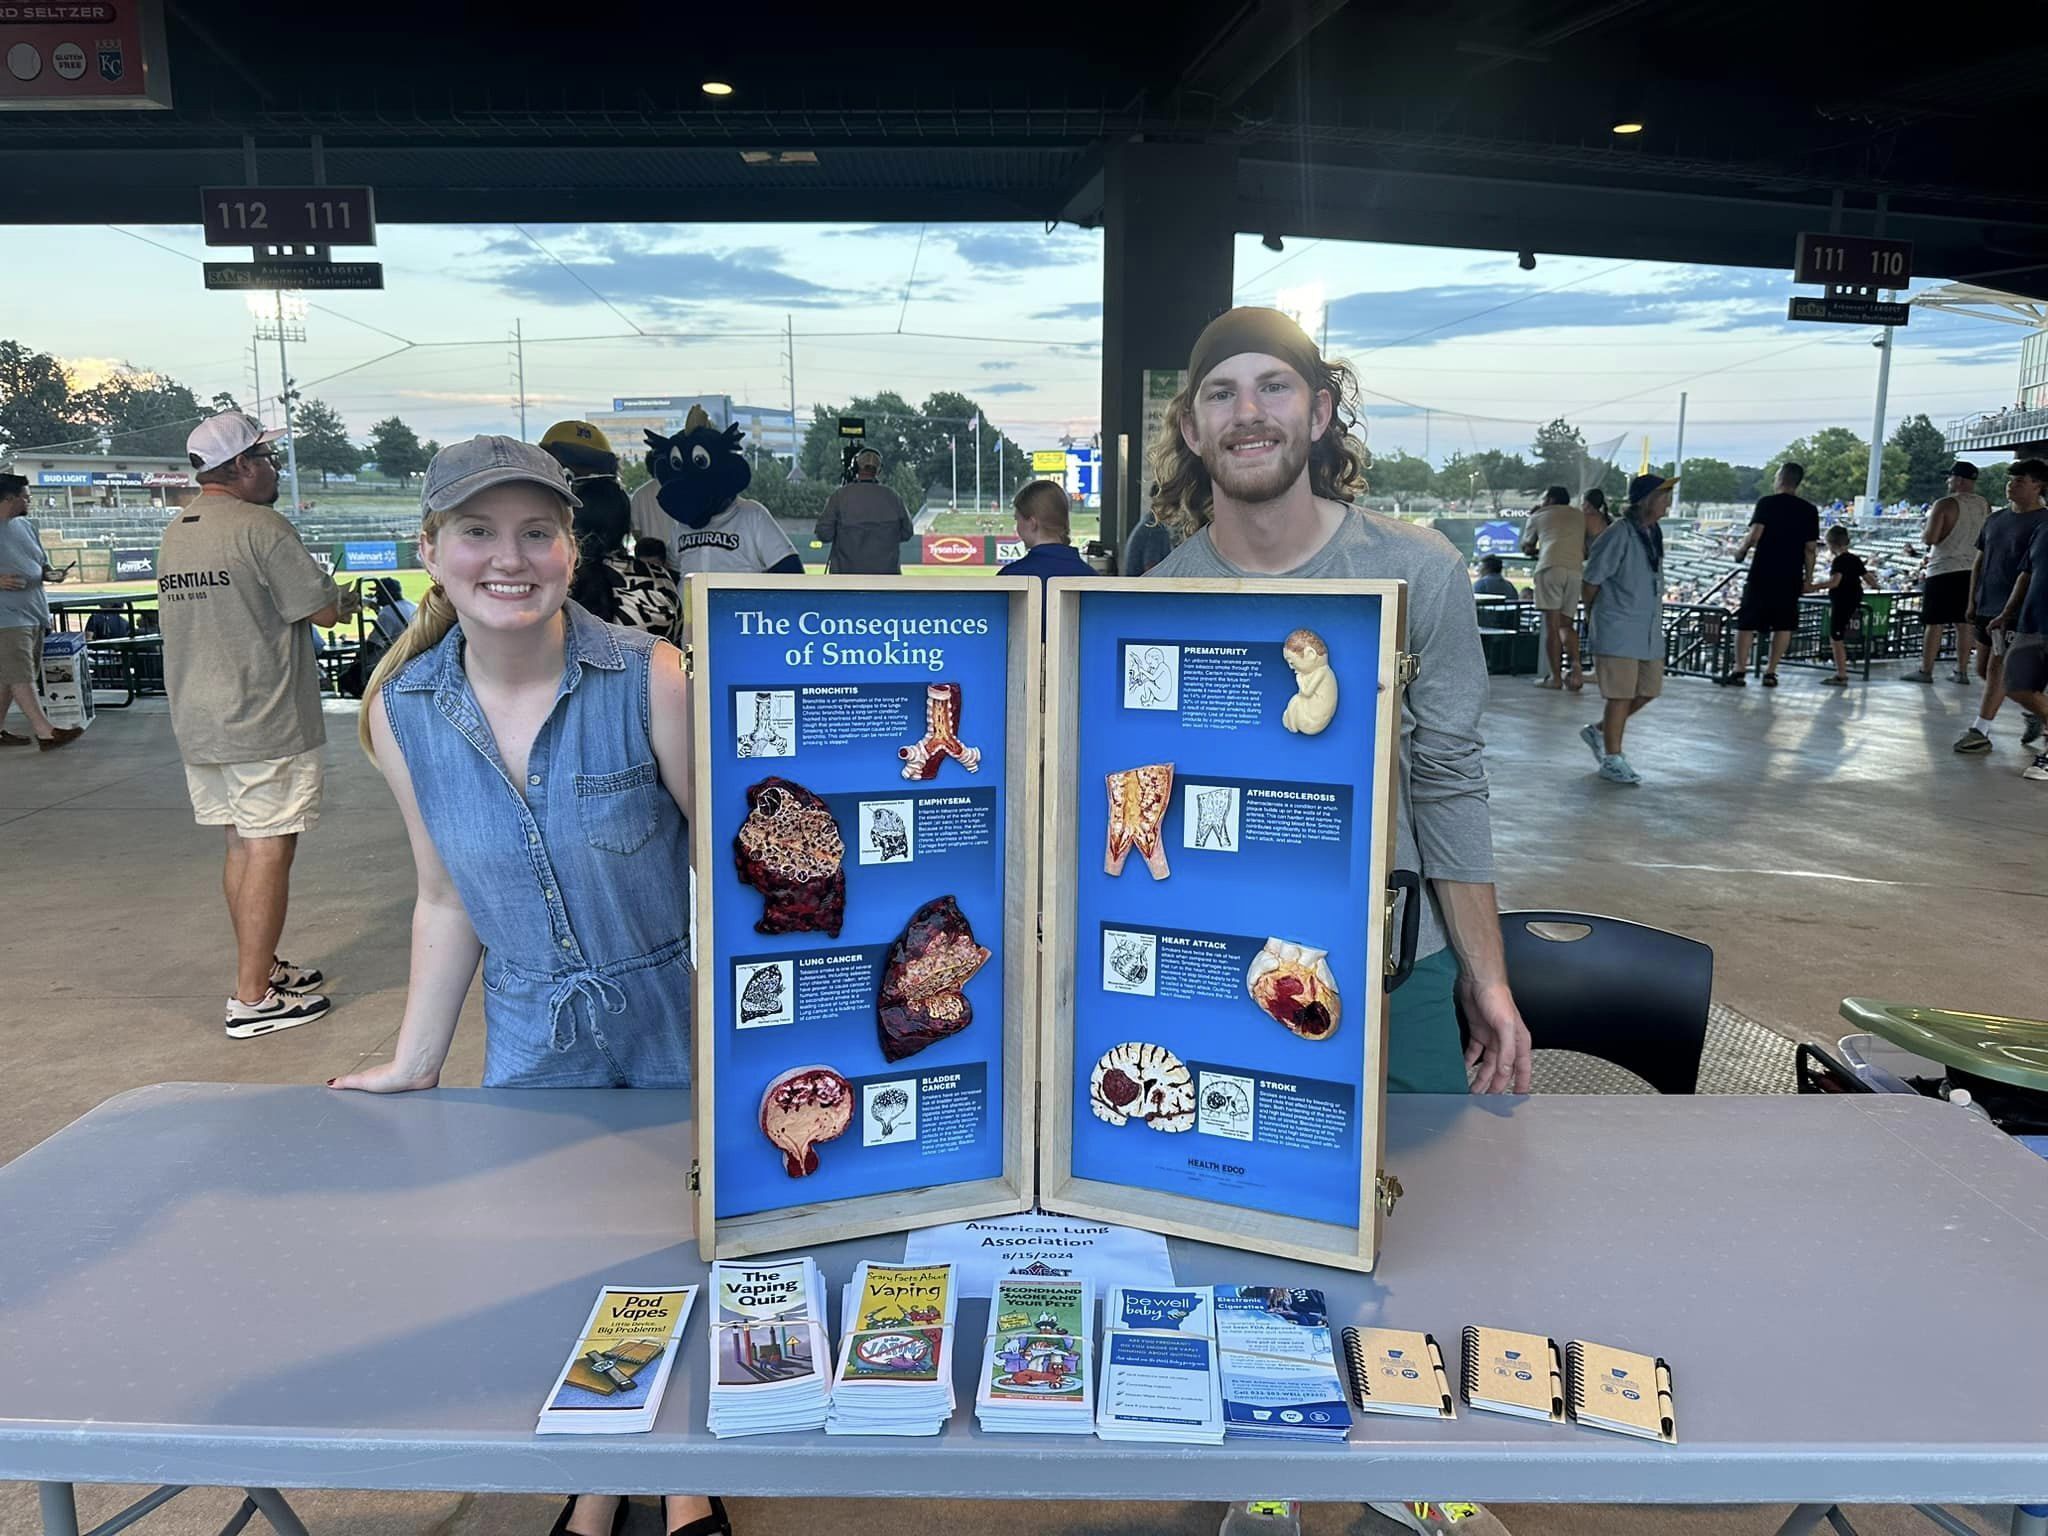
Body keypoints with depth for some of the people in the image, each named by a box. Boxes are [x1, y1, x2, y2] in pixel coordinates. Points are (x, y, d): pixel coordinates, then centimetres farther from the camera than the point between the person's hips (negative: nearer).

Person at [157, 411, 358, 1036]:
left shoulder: (174, 534, 13)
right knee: (269, 849, -4)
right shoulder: (260, 527, -14)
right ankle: (252, 999, 0)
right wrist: (347, 599, 8)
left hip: (197, 722, 9)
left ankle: (262, 966, 27)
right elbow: (324, 611, -14)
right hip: (266, 722, -8)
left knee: (243, 845, 17)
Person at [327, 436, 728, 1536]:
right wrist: (413, 1064, 8)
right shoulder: (403, 711, -7)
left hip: (678, 1022, -3)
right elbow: (447, 899, 4)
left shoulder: (651, 680, -20)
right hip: (534, 1042, 3)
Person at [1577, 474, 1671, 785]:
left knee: (1647, 690, 12)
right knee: (1620, 695, -4)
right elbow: (1591, 580, -11)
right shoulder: (1620, 534, -15)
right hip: (1617, 631, -8)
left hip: (1649, 629, 8)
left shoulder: (1654, 533, 10)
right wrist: (1592, 616, 0)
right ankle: (1612, 760, 6)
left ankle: (1599, 731, 30)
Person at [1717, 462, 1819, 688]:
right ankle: (1770, 673, 8)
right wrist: (1808, 577, 10)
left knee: (1747, 622, 2)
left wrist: (1740, 550, 2)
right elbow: (1811, 548, 3)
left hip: (1762, 573, -3)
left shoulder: (1767, 503, -4)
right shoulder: (1809, 510, 6)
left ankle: (1739, 672, -3)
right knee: (1783, 625, 9)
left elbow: (1754, 535, -16)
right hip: (1791, 576, 3)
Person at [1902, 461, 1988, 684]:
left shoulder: (1946, 505, -13)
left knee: (1934, 624, -1)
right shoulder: (1985, 506, 8)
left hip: (1944, 570, -6)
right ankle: (1962, 671, 13)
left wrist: (1923, 534, 4)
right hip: (1972, 569, 6)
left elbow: (1930, 538, -16)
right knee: (1963, 623, 10)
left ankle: (1925, 671, 1)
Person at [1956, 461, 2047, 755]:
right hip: (1987, 607, 8)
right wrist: (1972, 600, 14)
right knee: (1983, 669, 12)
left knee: (1998, 668, -9)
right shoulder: (1995, 519, 13)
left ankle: (1979, 732, -6)